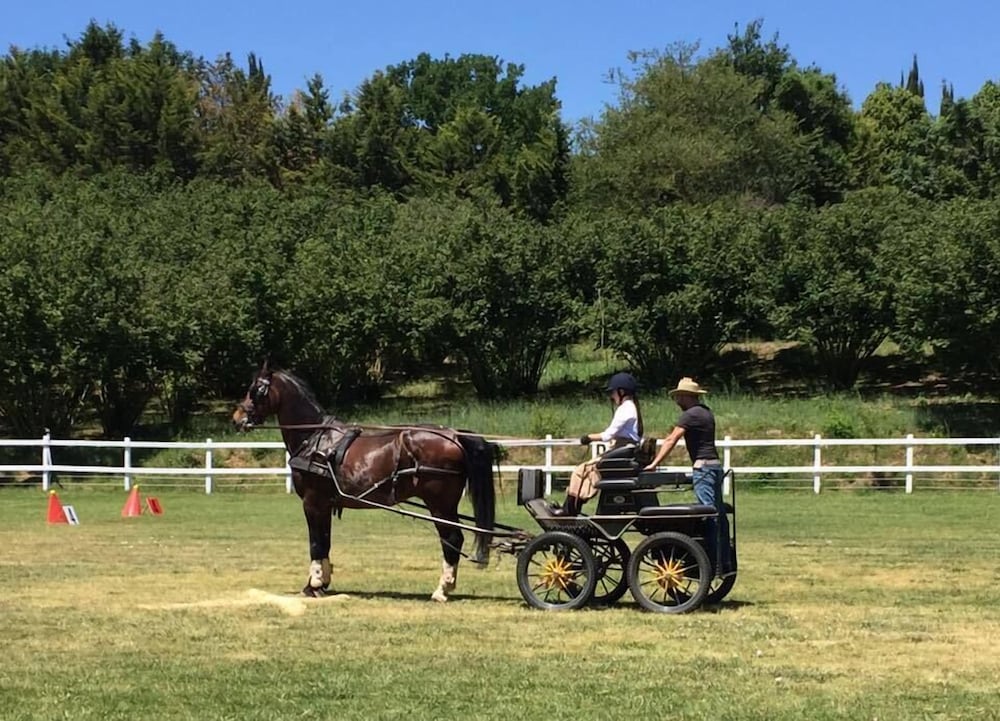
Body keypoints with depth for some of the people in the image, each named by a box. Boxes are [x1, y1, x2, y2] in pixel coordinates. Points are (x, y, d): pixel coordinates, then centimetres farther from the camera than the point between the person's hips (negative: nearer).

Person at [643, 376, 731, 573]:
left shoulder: (690, 415, -10)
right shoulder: (706, 412, 18)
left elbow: (671, 440, -14)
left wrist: (654, 464, -16)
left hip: (703, 467, -10)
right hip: (715, 466, 10)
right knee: (718, 514, 10)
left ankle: (713, 562, -13)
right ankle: (724, 562, 13)